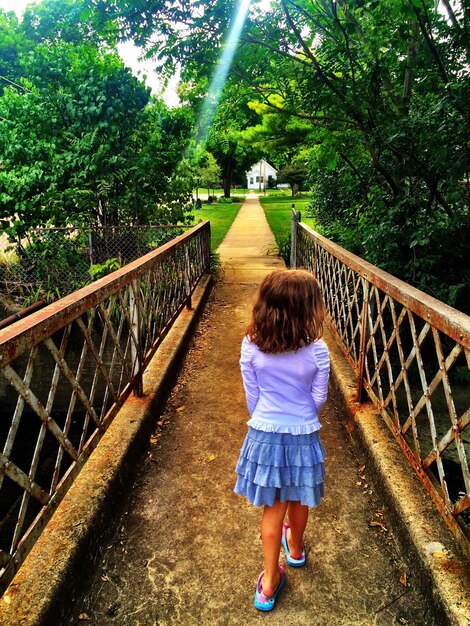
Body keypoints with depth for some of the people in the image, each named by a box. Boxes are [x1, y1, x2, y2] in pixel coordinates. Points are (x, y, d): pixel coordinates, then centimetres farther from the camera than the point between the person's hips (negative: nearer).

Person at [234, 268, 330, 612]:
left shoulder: (251, 347, -16)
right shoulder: (317, 351, -19)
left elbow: (252, 396, -5)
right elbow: (319, 399, -6)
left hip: (265, 434, 0)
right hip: (303, 436, 0)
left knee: (273, 506, 18)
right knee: (299, 499, 26)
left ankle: (270, 582, 29)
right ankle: (296, 548, 54)